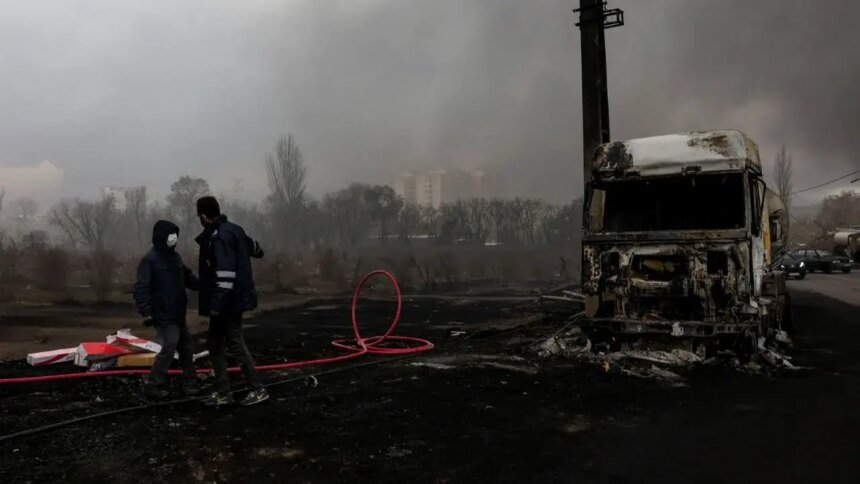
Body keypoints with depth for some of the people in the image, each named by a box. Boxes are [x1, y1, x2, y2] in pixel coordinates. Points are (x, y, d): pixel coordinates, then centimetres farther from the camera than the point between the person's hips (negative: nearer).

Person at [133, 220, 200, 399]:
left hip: (178, 315, 8)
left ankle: (190, 384, 23)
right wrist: (146, 312, -24)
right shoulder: (150, 260, -14)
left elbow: (188, 278, 17)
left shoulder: (174, 257, 10)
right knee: (168, 349, -9)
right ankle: (153, 386, 5)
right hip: (164, 316, -8)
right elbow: (140, 288, -18)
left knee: (186, 348, 12)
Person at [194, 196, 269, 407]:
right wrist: (258, 252, 53)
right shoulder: (232, 230, 10)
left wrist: (217, 302, -29)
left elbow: (226, 274, -27)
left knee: (235, 344, -4)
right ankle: (223, 392, 19)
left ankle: (258, 390, 5)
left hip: (228, 302, -10)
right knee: (215, 343, 13)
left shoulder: (220, 237, -19)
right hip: (227, 301, 10)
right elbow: (251, 245, 31)